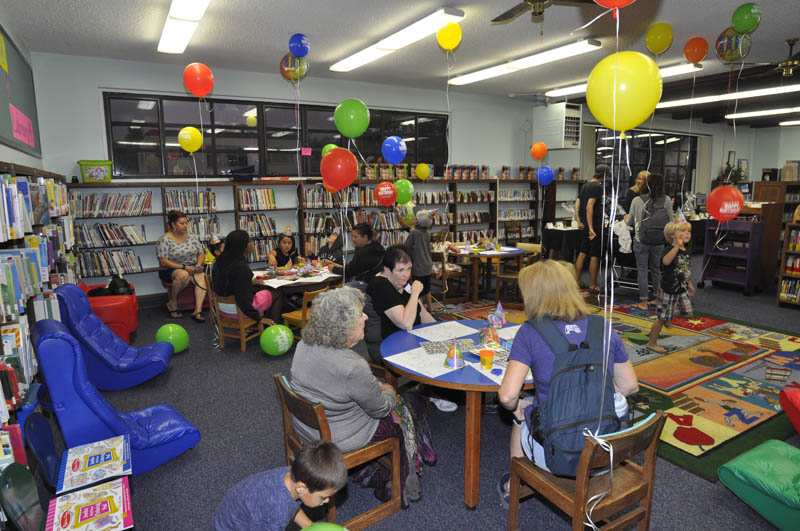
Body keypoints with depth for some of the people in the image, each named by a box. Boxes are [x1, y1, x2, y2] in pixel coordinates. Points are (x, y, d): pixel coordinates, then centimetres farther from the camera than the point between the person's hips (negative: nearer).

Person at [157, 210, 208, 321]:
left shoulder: (192, 237, 8)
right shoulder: (164, 240, -8)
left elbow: (201, 253, 10)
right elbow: (163, 262, -14)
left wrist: (198, 264, -11)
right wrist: (183, 267, -21)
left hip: (191, 269, 4)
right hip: (170, 270, -4)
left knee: (201, 276, -30)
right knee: (184, 275, -38)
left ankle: (198, 311, -40)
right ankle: (172, 303, -12)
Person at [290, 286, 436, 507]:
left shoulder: (304, 345, -10)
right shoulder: (352, 368, -34)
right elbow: (381, 409, -17)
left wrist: (376, 386, 6)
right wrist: (388, 391, 5)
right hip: (337, 440, -7)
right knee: (406, 409, 14)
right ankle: (393, 488, 34)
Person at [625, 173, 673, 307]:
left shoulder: (637, 200, -11)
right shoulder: (666, 200, -5)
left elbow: (630, 222, 1)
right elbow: (670, 222, 2)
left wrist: (626, 218, 24)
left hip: (641, 241, -3)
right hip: (659, 242, 3)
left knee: (642, 270, 6)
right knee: (656, 269, 18)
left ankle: (643, 301, 9)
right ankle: (658, 297, 26)